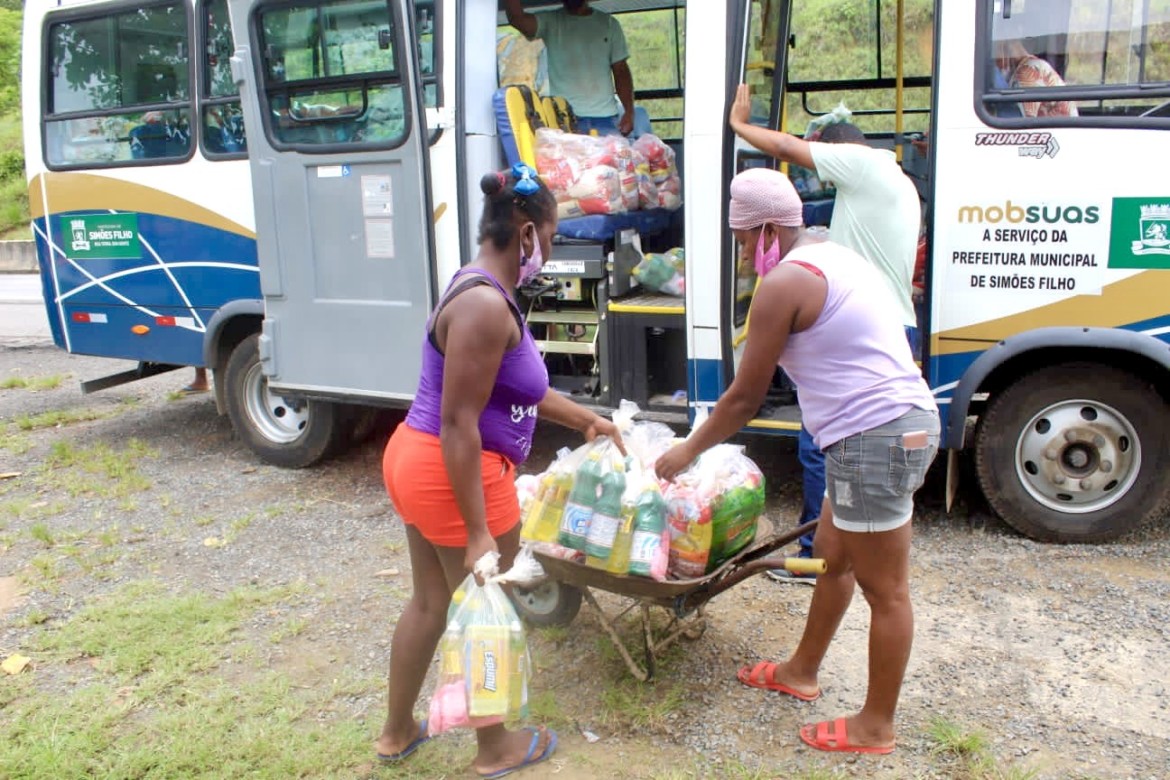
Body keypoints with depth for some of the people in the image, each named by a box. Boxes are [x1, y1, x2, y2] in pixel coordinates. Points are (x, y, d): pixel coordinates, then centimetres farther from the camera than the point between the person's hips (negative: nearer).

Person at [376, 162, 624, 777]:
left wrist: (586, 420, 27)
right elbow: (459, 424, -26)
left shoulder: (482, 291, 9)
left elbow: (519, 385, 19)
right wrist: (479, 533, -24)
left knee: (430, 600, 23)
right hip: (455, 477, -10)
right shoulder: (486, 305, -23)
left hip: (416, 460, 10)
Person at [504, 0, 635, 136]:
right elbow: (517, 19, -13)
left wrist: (629, 112, -1)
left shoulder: (609, 23, 12)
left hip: (606, 119, 2)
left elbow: (621, 71, 10)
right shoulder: (550, 21, 7)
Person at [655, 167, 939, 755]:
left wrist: (688, 450, 6)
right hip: (902, 425, 10)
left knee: (884, 589, 4)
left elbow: (744, 398, -7)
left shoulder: (783, 282, -12)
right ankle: (801, 671, 40)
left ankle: (875, 726, 20)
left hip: (874, 439, -10)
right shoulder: (836, 256, 17)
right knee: (832, 554, 23)